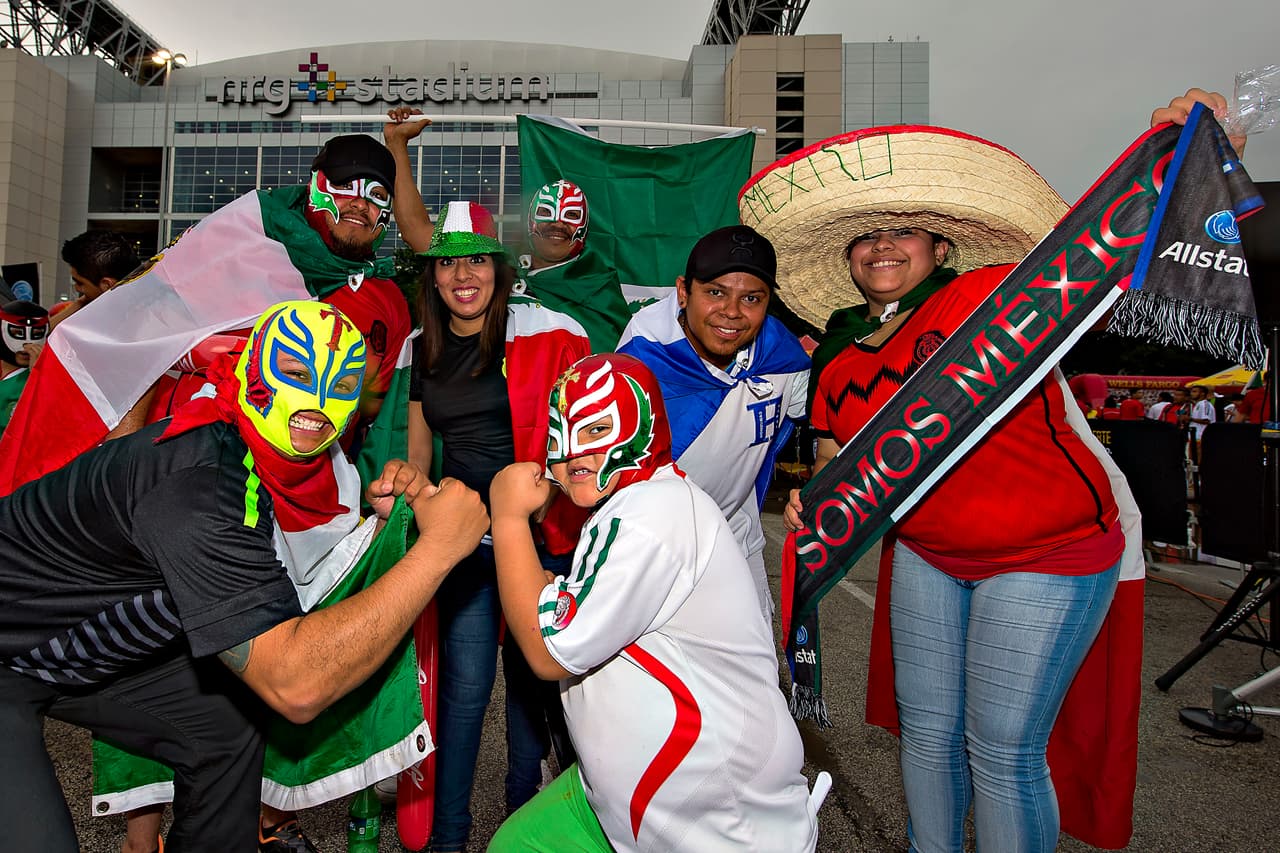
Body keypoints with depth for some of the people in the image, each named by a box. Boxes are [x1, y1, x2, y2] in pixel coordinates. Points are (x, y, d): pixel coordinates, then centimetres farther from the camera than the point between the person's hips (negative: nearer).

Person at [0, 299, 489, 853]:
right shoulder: (199, 481, -36)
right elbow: (296, 686, -41)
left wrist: (378, 511, -14)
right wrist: (437, 547, -38)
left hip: (85, 638, 8)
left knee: (229, 726, 7)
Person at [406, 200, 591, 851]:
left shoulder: (544, 334, -9)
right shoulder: (424, 351, 8)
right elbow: (418, 452, 16)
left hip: (540, 533, -3)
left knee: (531, 675, 13)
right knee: (465, 682, 7)